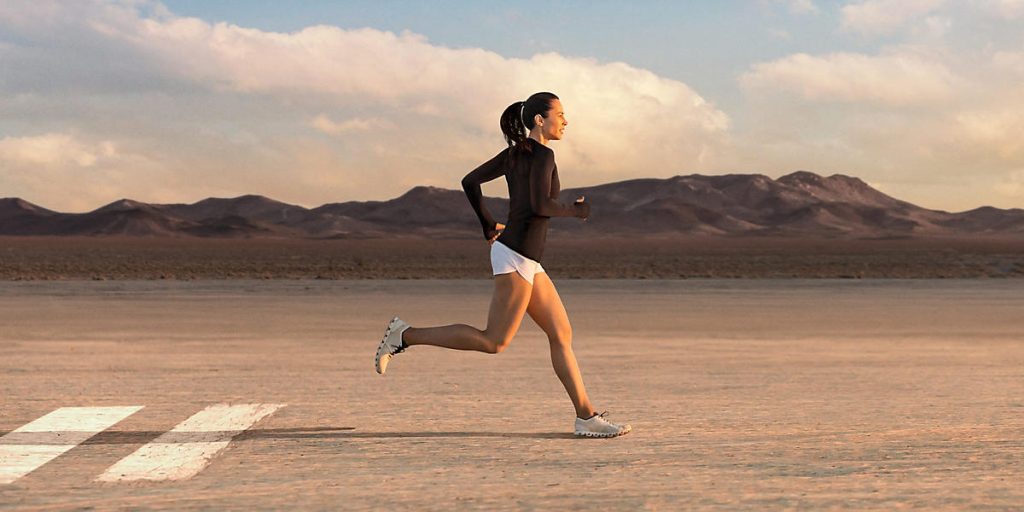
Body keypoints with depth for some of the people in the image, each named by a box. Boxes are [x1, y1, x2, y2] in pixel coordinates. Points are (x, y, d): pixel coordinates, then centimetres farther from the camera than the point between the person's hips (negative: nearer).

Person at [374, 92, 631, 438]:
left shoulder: (514, 153, 15)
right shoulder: (542, 154, -10)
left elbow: (470, 182, 17)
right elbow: (540, 205, -22)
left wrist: (489, 227, 23)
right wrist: (575, 211, -4)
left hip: (527, 262, 10)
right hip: (516, 256, -10)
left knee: (562, 335, 6)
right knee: (494, 342, -8)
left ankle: (587, 417, 4)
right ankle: (405, 335, -5)